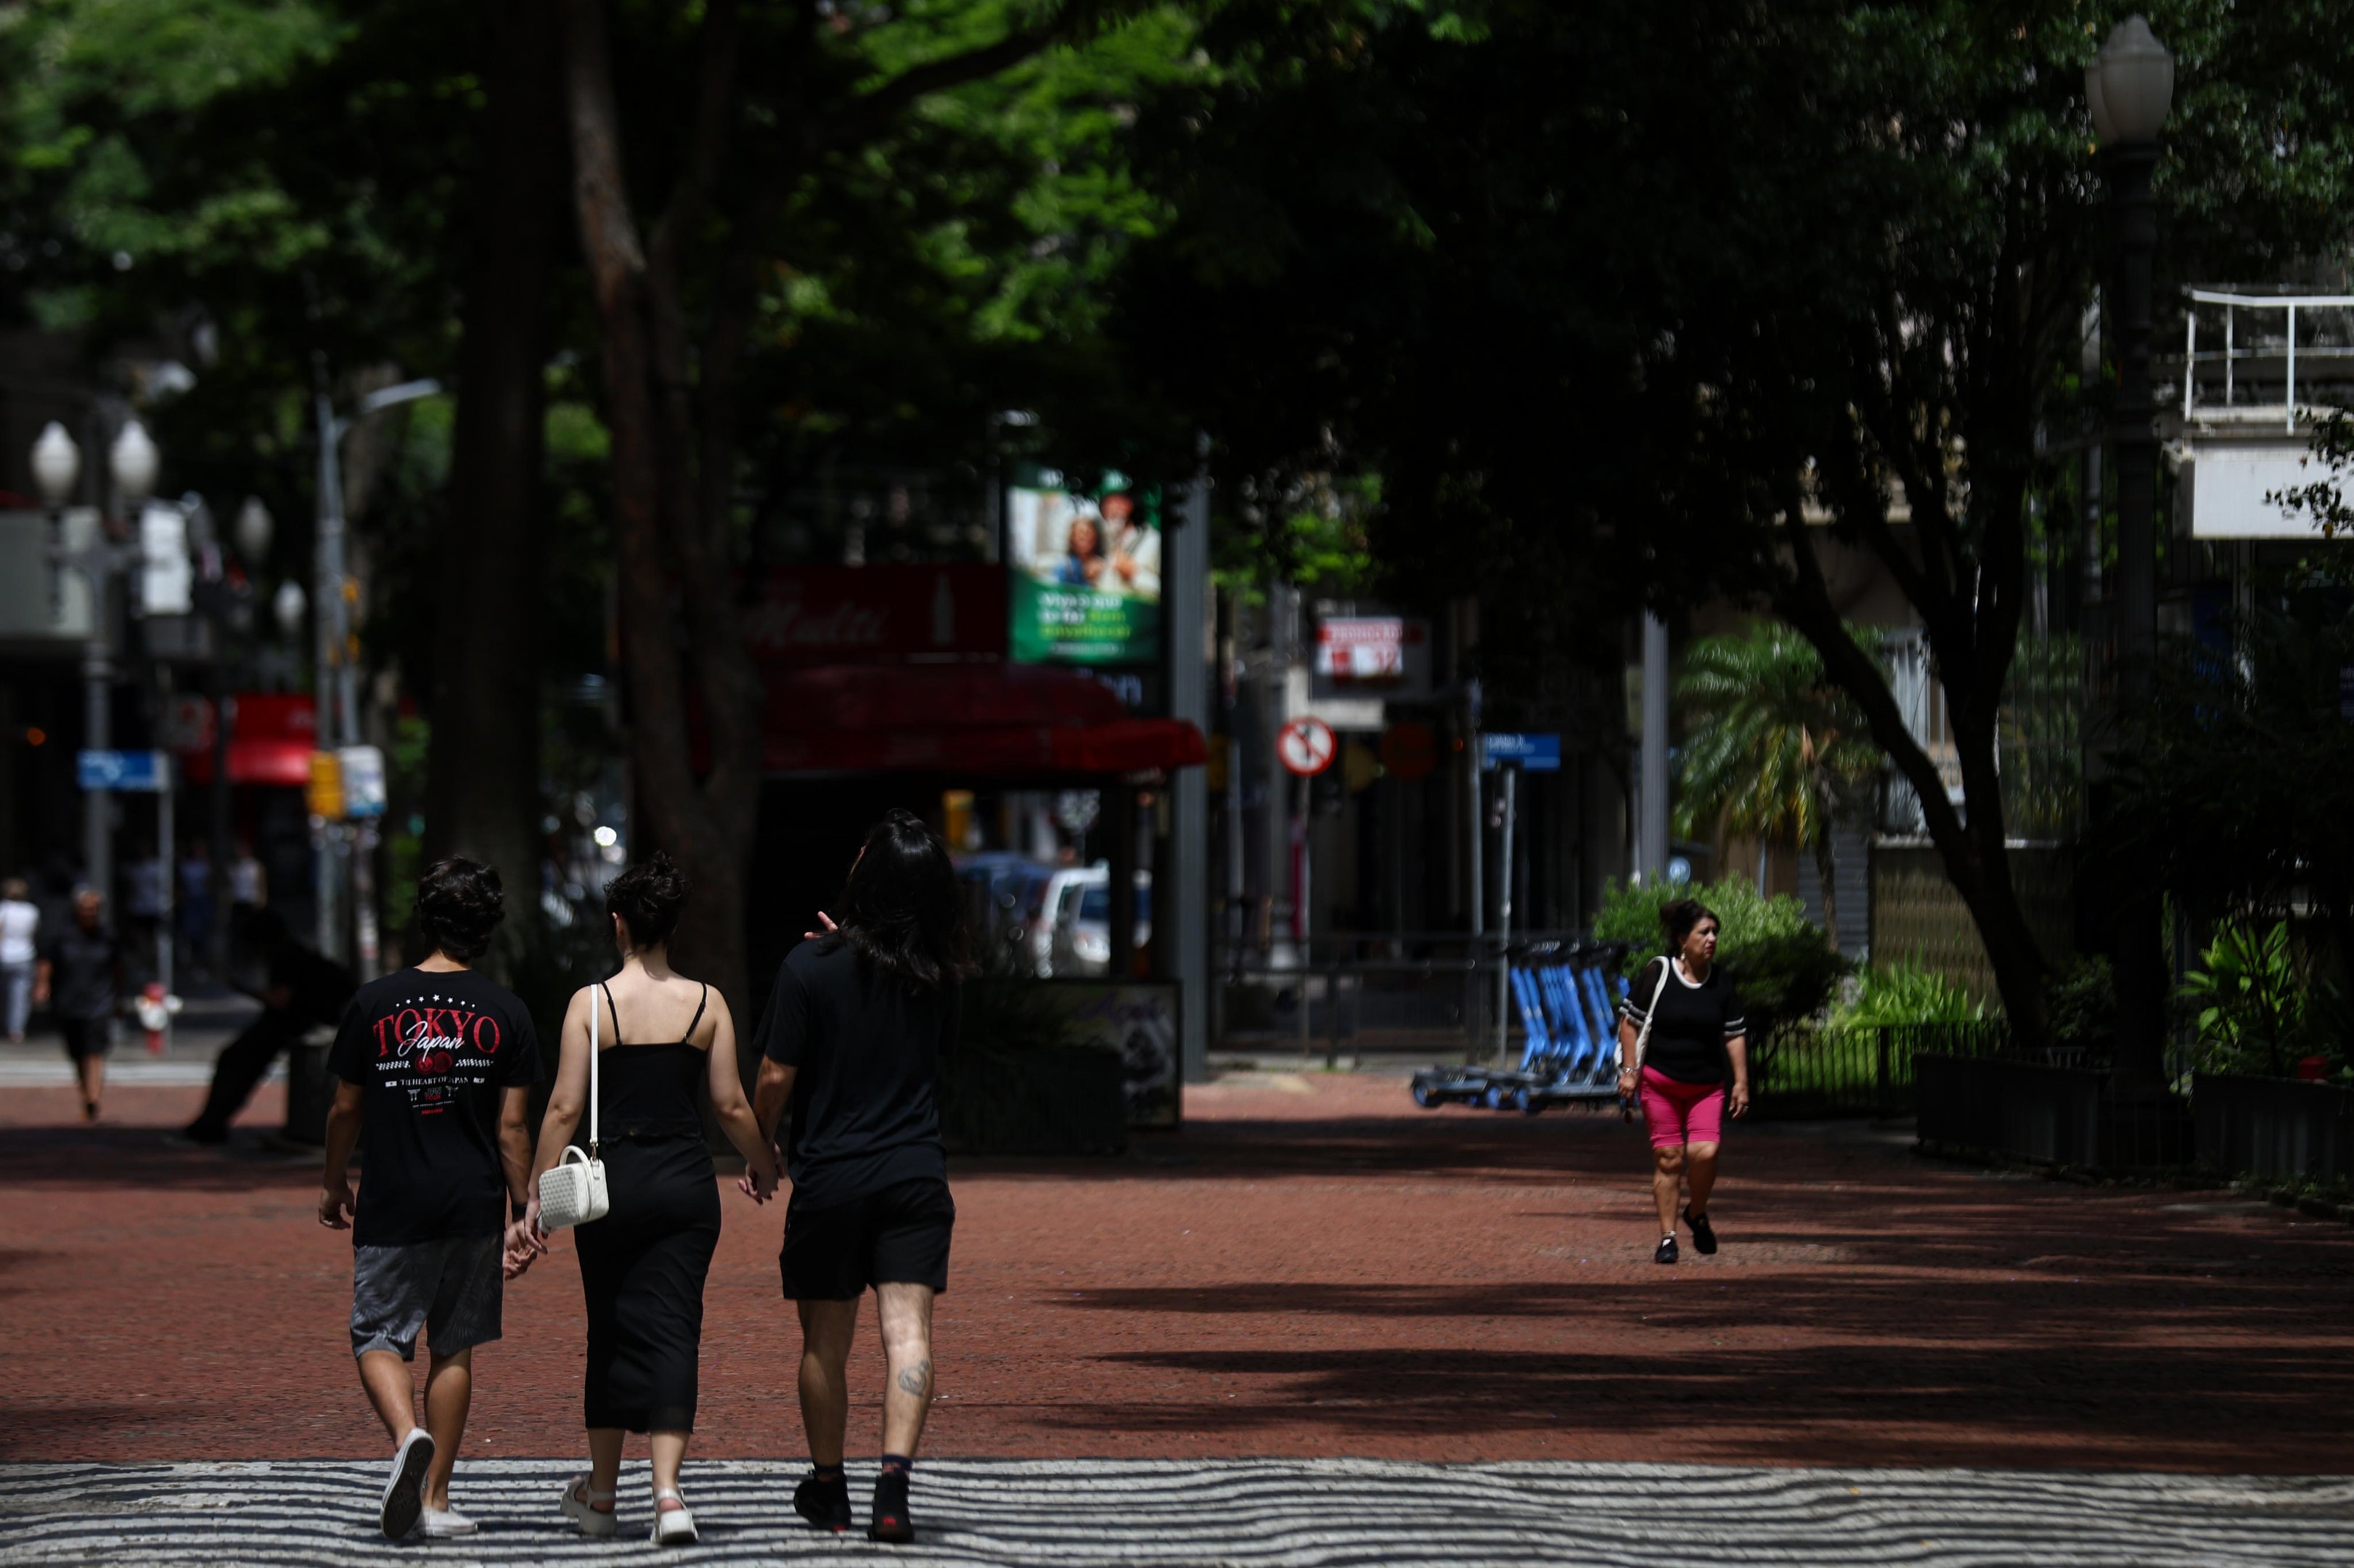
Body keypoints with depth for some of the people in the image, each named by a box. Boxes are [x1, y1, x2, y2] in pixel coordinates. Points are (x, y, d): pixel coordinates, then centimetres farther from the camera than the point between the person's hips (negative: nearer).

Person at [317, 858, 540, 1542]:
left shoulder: (374, 1004, -2)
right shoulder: (504, 1013, -1)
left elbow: (346, 1109, 5)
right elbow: (512, 1126, -1)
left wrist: (333, 1184, 20)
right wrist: (523, 1214, 6)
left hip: (393, 1204, -1)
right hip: (474, 1204, 1)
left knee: (378, 1338, 5)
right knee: (454, 1349, 11)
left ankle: (407, 1435, -24)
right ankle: (435, 1497, 11)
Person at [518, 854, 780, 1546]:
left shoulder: (592, 1003, -5)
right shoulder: (706, 1003, 0)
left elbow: (564, 1108, -7)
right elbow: (731, 1106, 2)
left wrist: (538, 1193, -1)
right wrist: (764, 1164, 20)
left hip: (613, 1177, -1)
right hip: (686, 1179, 1)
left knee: (613, 1333, 13)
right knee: (672, 1332, 1)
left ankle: (601, 1491, 25)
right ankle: (667, 1490, -14)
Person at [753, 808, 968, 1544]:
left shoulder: (811, 968, -11)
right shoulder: (935, 974, 1)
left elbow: (776, 1078, -9)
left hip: (830, 1174, -2)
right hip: (916, 1173, 2)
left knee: (825, 1342, 12)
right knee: (907, 1328, -5)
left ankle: (827, 1485, 24)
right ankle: (894, 1483, -20)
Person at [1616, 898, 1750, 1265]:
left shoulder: (1721, 981, 4)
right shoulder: (1658, 973, -6)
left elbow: (1735, 1034, 10)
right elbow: (1630, 1021, -1)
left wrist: (1741, 1083, 6)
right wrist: (1630, 1070, -7)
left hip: (1706, 1086, 2)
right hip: (1659, 1082, -2)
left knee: (1705, 1152, -14)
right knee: (1668, 1158, -2)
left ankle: (1697, 1214, 15)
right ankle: (1667, 1237, 7)